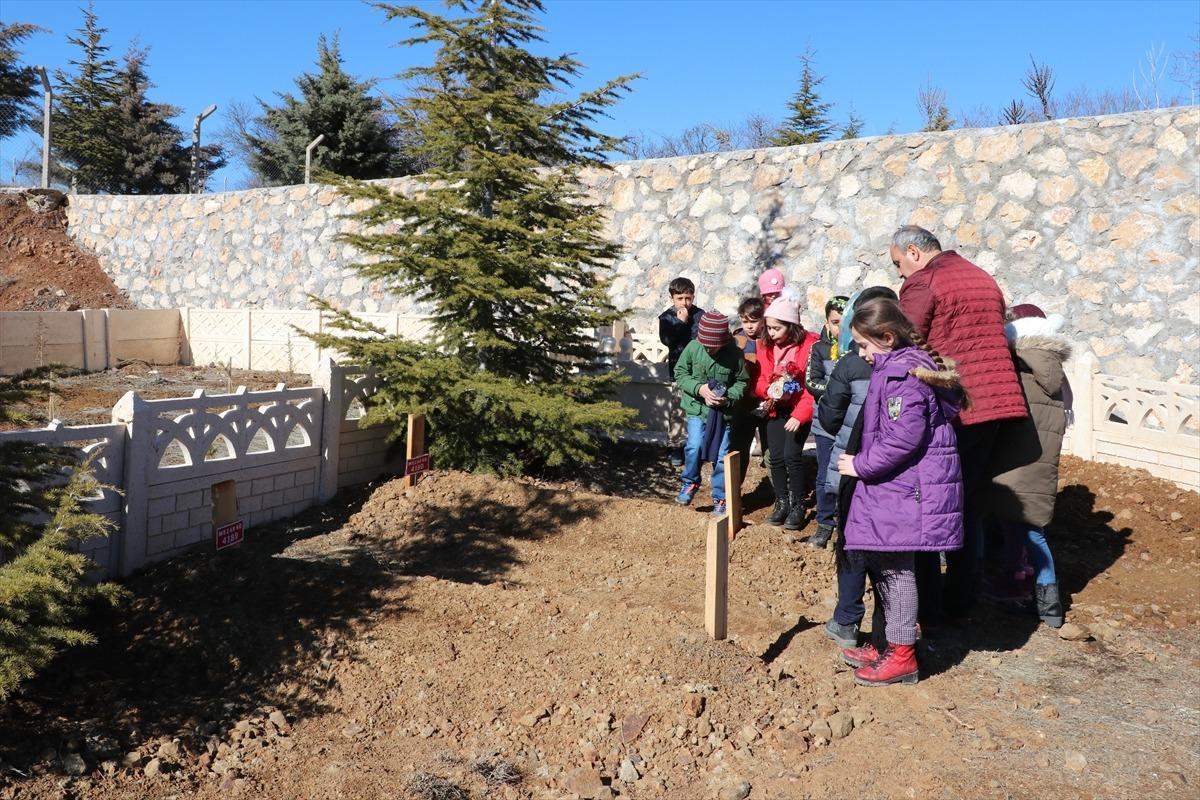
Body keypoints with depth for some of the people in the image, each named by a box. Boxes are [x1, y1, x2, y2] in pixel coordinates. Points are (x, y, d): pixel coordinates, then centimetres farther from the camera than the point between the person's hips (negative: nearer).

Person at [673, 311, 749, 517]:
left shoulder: (735, 354, -13)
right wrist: (699, 388, -17)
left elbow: (741, 382, 0)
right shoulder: (693, 347, -11)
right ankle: (690, 483, 12)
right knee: (694, 447, -16)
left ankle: (720, 498, 21)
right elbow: (680, 373, -1)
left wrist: (728, 398, -18)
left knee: (721, 457, 4)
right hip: (696, 408, 0)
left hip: (723, 412, 0)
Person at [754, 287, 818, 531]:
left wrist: (799, 415, -23)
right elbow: (761, 379, 9)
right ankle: (781, 503, 20)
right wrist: (769, 390, -14)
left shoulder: (809, 345, -15)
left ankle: (798, 507, 4)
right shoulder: (766, 346, 3)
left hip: (798, 411, -5)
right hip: (776, 409, 5)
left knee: (791, 455, -12)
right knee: (776, 457, 4)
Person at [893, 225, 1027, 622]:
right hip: (992, 404, 7)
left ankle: (926, 604, 11)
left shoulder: (921, 283, -8)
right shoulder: (984, 279, 17)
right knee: (970, 504, 15)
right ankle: (961, 601, 23)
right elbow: (995, 339, 20)